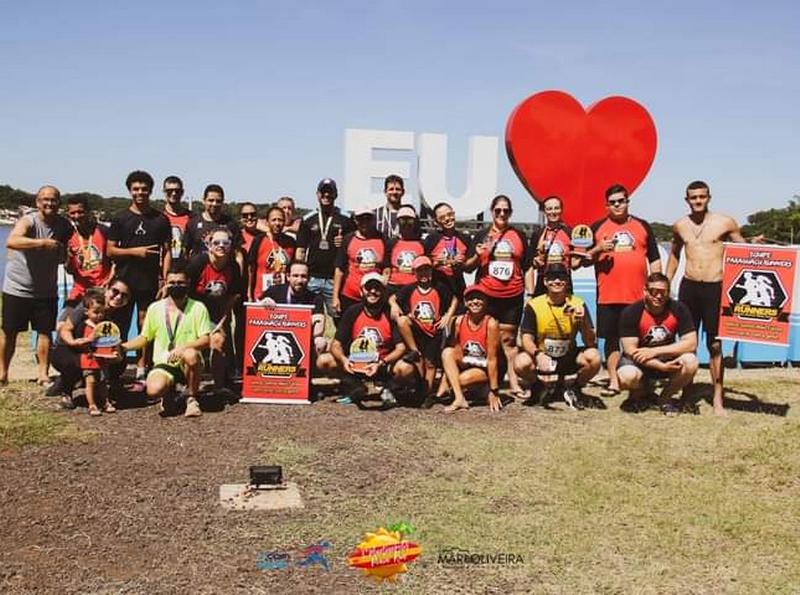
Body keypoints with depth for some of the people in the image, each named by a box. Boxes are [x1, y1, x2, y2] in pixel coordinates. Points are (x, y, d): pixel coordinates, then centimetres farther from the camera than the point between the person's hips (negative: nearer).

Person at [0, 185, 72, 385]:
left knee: (45, 331, 2)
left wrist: (64, 252, -8)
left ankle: (43, 374, 11)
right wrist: (43, 242, -46)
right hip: (17, 288, -3)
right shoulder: (28, 221, -15)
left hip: (46, 291, 3)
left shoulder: (64, 226, 0)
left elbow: (64, 257, 16)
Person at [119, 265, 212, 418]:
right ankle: (169, 393, 9)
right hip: (164, 364, 1)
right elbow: (144, 338, 17)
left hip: (187, 365, -1)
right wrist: (123, 347, 0)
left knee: (191, 355, -38)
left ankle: (191, 398, -11)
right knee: (154, 390, -32)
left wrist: (183, 347, -25)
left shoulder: (197, 308, 0)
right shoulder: (155, 308, 8)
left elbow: (205, 340, -9)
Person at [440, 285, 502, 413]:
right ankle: (459, 399, -25)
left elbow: (492, 358, -19)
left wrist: (494, 392, -18)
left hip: (485, 369, -5)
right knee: (447, 352, -23)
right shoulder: (459, 321, -7)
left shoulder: (491, 324, -19)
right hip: (466, 364, 5)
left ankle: (486, 390, 2)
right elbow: (453, 351, -2)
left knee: (463, 379, -32)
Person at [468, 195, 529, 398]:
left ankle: (514, 383, 7)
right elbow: (467, 266, 7)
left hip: (513, 295, 1)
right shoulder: (482, 235, 7)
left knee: (509, 338, 4)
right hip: (486, 295, 0)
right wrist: (477, 256, -13)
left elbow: (527, 266, 13)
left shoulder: (519, 235, 10)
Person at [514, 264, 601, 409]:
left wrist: (584, 322, -29)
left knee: (594, 357, -28)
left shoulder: (577, 304, -7)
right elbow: (527, 339, -14)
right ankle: (546, 387, 5)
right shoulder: (534, 305, -9)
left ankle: (572, 389, 4)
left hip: (569, 360, 1)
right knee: (521, 363, -31)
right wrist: (538, 354, -35)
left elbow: (591, 343, -10)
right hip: (542, 359, 0)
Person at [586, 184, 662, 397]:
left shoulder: (642, 226, 11)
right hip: (608, 296, 0)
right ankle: (613, 382, 11)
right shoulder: (597, 227, 8)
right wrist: (598, 249, -12)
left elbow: (654, 259, 12)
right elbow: (584, 260, 8)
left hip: (638, 295, 1)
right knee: (611, 338, 4)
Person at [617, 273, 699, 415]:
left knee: (690, 362, -29)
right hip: (638, 361, -2)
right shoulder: (631, 313, -17)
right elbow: (630, 350, -21)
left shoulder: (678, 309, -11)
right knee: (627, 377, -35)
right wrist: (662, 367, -31)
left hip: (667, 357, 2)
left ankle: (665, 397, -1)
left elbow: (691, 344, -16)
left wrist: (655, 351, -25)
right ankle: (641, 391, 6)